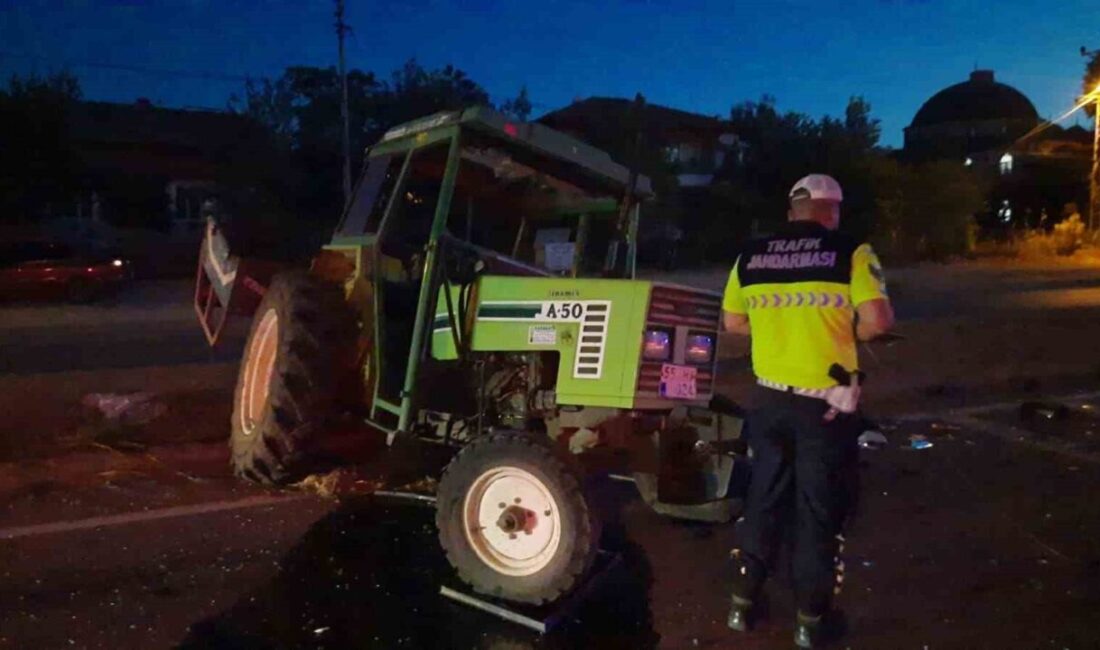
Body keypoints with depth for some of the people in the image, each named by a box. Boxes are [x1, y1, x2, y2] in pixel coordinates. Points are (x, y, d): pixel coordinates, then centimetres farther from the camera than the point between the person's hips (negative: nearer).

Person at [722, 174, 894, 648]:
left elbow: (732, 321, 11)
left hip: (770, 399, 4)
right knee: (818, 509, 10)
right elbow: (879, 321, -17)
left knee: (763, 499, 18)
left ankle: (743, 604, 29)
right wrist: (848, 335, 3)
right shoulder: (850, 253, -9)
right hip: (825, 405, -3)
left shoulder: (750, 255, 3)